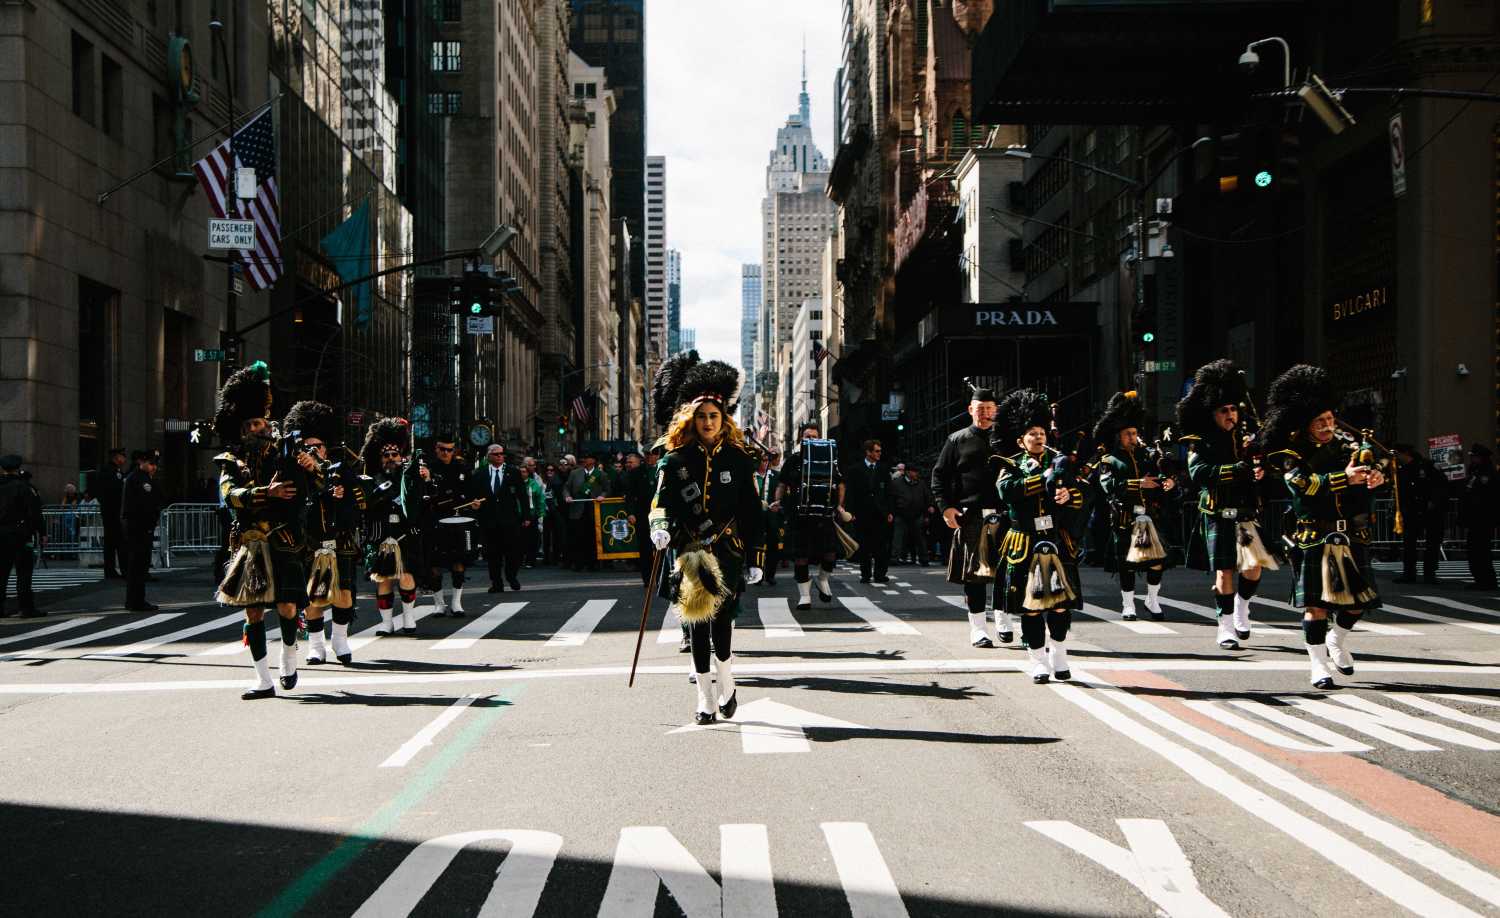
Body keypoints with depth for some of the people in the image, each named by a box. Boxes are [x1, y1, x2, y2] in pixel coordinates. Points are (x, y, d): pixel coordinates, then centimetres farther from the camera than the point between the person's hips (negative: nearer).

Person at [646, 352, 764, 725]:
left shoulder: (739, 458, 3)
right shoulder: (676, 460, 3)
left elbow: (752, 511, 5)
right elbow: (661, 501, -1)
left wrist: (755, 559, 3)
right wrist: (660, 528, -24)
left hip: (728, 551, -1)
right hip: (689, 553, 1)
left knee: (721, 616, -15)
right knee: (697, 624, 3)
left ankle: (726, 683, 9)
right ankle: (706, 700, 11)